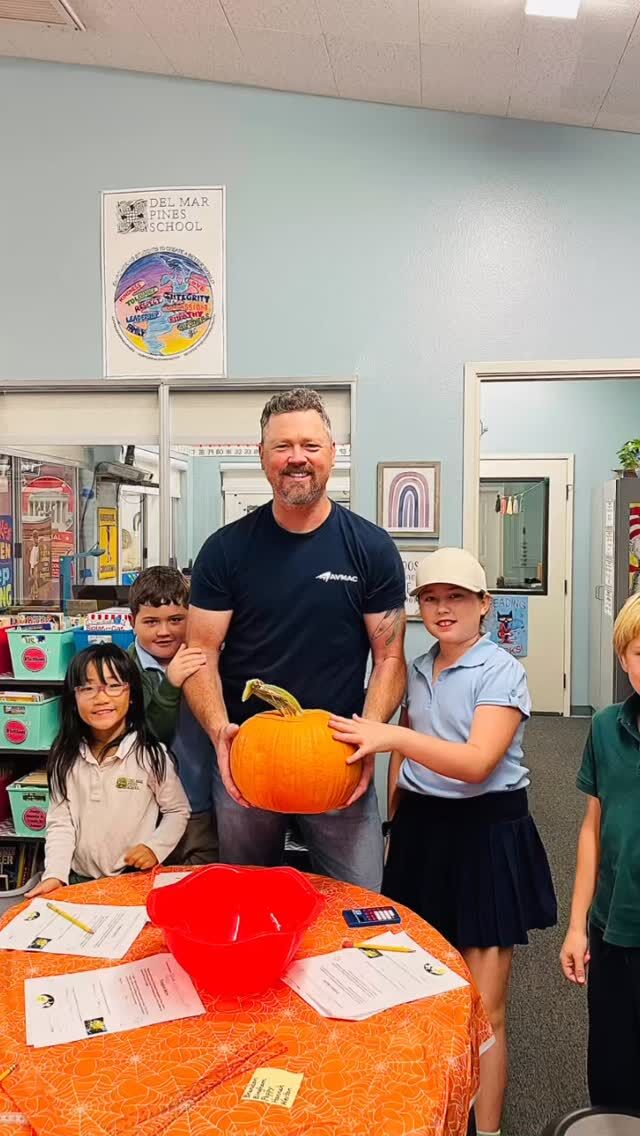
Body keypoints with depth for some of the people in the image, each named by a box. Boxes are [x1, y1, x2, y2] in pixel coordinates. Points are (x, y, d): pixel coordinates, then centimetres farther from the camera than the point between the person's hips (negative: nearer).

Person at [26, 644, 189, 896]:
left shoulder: (150, 754, -8)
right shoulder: (66, 758, 1)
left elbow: (178, 811, 2)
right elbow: (60, 823, 3)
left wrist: (155, 847, -11)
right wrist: (54, 874, -9)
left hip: (136, 878, -3)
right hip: (79, 881, 4)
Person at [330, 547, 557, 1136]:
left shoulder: (502, 672, -11)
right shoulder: (418, 671, 8)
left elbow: (477, 762, -24)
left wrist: (393, 735, -34)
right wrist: (395, 825, 12)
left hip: (485, 833, -5)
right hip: (421, 830, 6)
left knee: (483, 1010, 1)